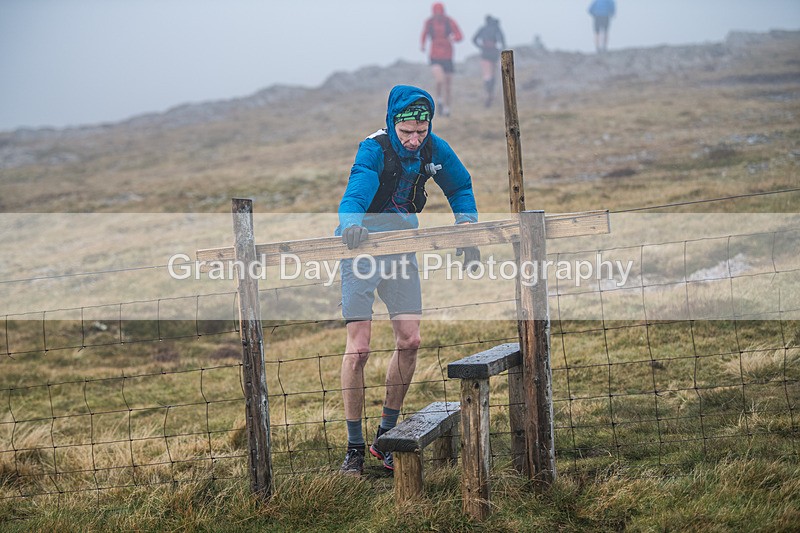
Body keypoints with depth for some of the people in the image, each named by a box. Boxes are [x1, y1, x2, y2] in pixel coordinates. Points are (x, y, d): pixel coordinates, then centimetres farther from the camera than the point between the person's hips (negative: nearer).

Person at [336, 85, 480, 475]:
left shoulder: (435, 151, -6)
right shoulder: (373, 149, -22)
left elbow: (460, 187, 13)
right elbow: (357, 189, -40)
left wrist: (466, 224, -3)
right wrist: (351, 223, -61)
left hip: (402, 249, 5)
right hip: (362, 248, -5)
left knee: (409, 341, -2)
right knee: (358, 348, -9)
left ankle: (386, 436, 13)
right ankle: (354, 447, 2)